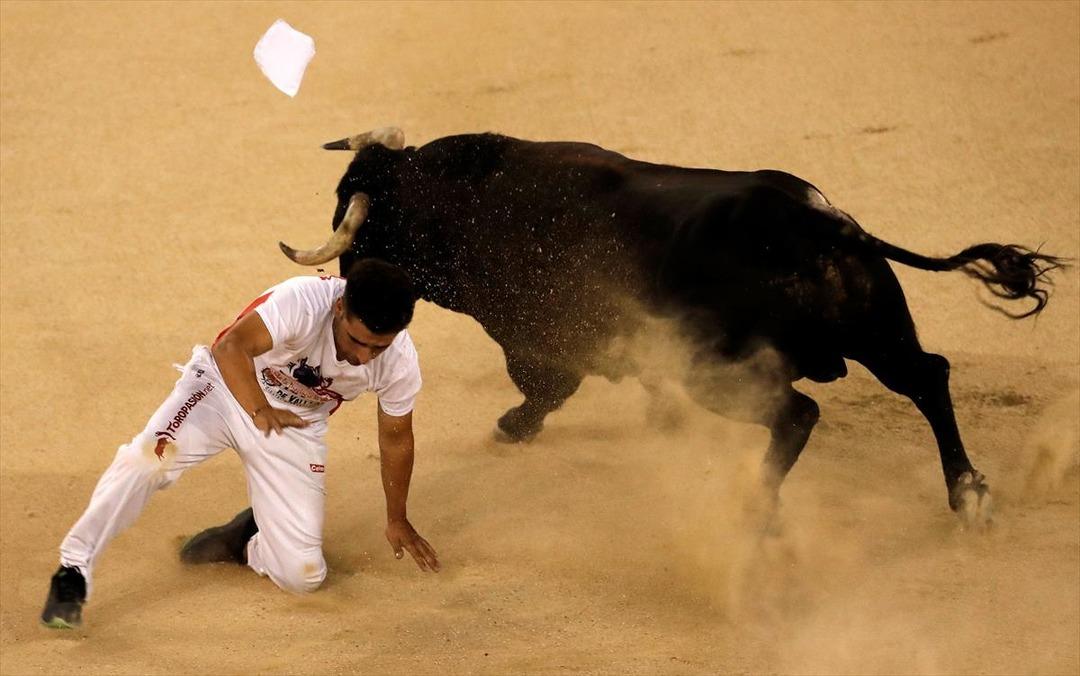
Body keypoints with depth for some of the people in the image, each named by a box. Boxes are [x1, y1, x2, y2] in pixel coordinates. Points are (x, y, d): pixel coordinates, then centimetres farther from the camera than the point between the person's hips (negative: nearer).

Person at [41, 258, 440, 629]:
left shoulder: (399, 364, -18)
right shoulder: (303, 303, -33)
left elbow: (395, 438, 0)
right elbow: (231, 347, -44)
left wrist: (397, 521, 12)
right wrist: (259, 411, -60)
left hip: (295, 427, 4)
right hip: (228, 386, -4)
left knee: (303, 575, -8)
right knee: (152, 454, -34)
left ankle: (245, 542, 25)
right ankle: (73, 572, -26)